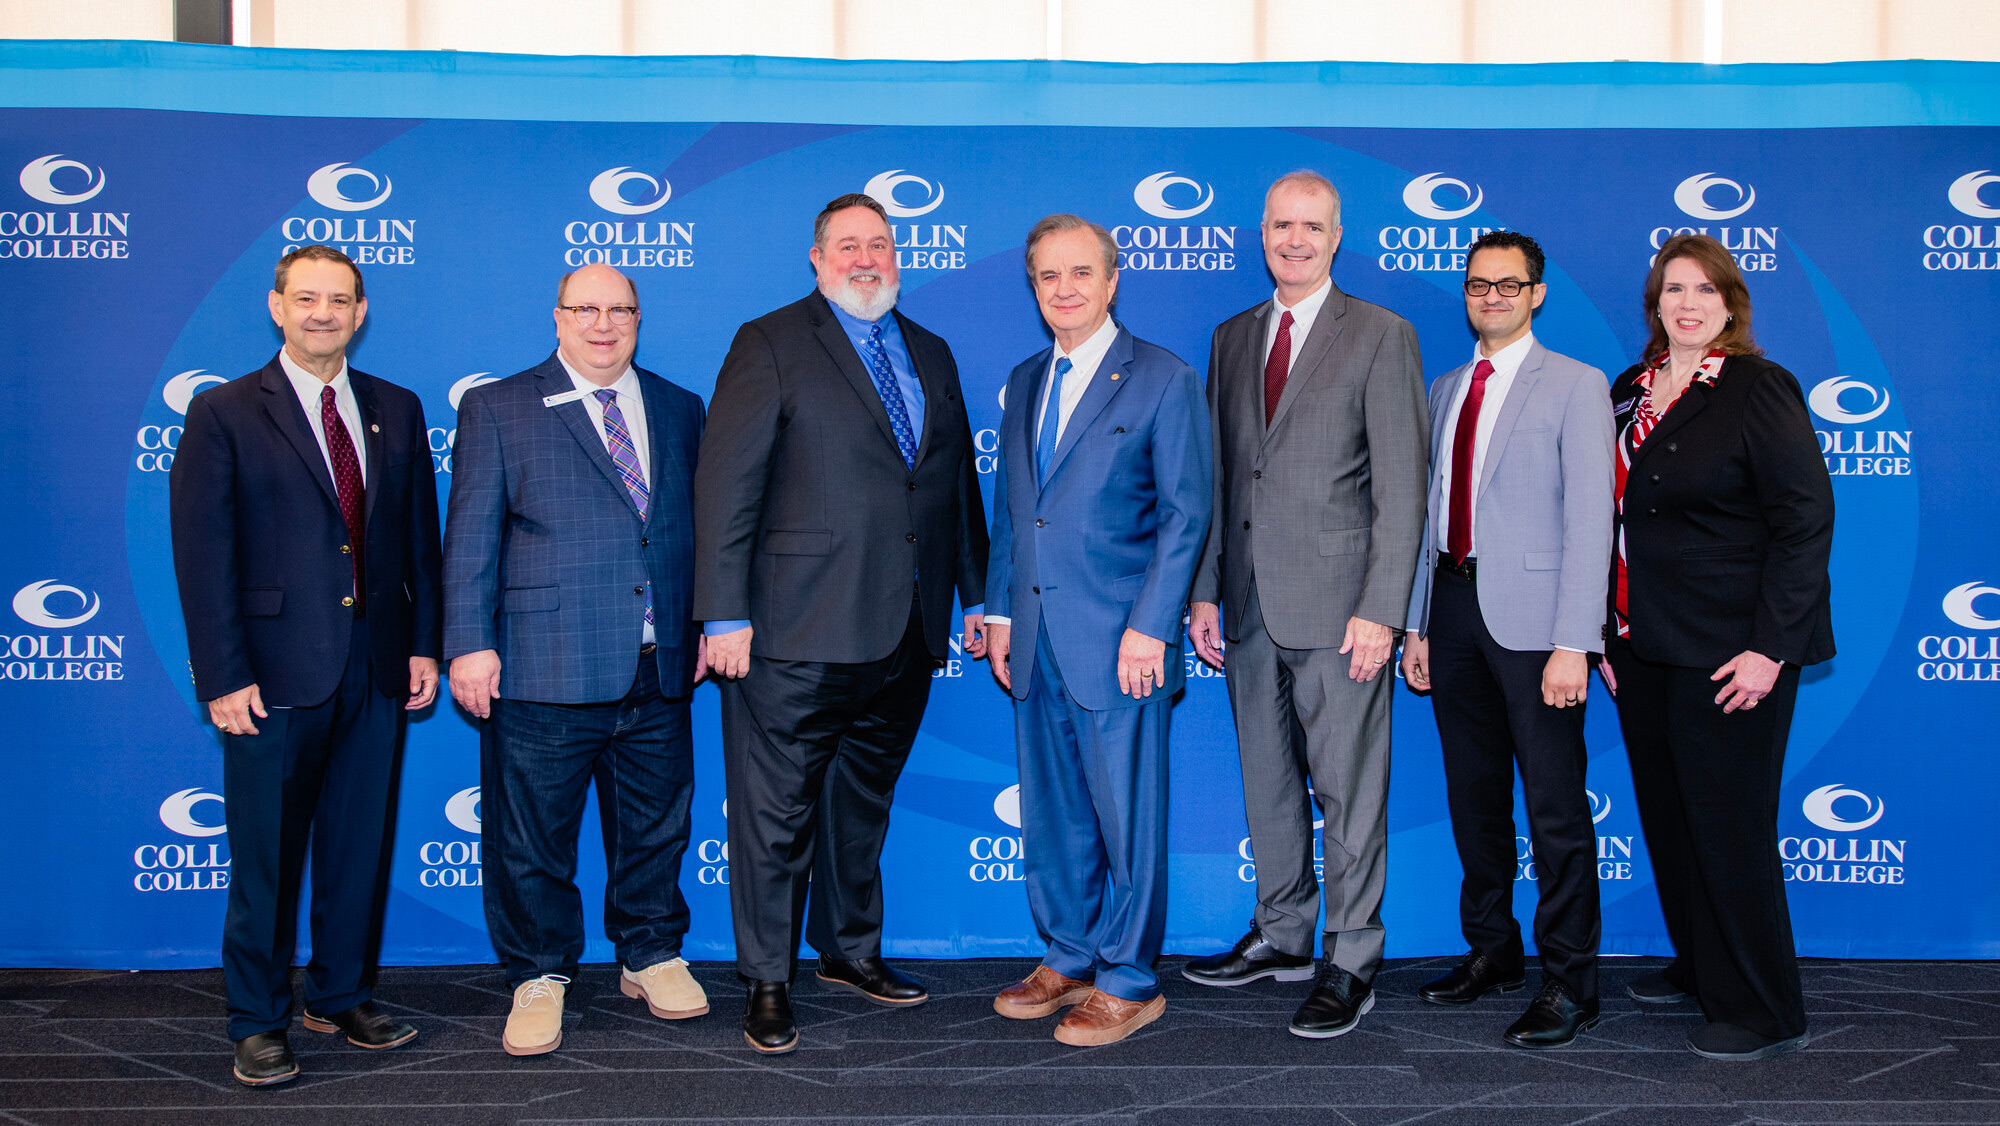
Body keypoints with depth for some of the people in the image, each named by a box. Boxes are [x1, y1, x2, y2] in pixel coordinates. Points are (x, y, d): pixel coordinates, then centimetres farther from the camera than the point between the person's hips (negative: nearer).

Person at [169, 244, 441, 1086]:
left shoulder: (397, 411, 10)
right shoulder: (223, 414, -2)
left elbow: (419, 536, 12)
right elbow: (201, 554, -6)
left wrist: (424, 643, 5)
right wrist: (223, 676, -12)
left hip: (377, 669, 4)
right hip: (275, 674, -4)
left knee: (360, 844, 12)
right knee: (266, 854, 5)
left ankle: (341, 995, 29)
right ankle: (257, 1022, 20)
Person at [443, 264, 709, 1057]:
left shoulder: (678, 410, 13)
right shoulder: (496, 408, 4)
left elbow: (699, 525, 16)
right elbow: (471, 535, -1)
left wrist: (709, 623, 10)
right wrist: (469, 644, -8)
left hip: (659, 670, 3)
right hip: (545, 672, -3)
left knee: (655, 828, 13)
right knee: (533, 840, 5)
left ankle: (651, 956, 32)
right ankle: (539, 978, 22)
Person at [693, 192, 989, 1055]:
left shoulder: (932, 356, 16)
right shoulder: (771, 345, -2)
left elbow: (959, 483, 19)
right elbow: (726, 486, -7)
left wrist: (976, 595, 16)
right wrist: (725, 614, -13)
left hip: (907, 631, 5)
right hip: (800, 631, -5)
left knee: (863, 802, 17)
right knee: (778, 810, 2)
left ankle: (850, 950, 33)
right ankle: (767, 981, 16)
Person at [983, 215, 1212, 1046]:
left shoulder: (1165, 380, -4)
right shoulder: (1024, 382, 15)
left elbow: (1186, 513, -8)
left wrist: (1149, 626, -14)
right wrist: (1000, 611, 13)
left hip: (1120, 642, -6)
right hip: (1036, 640, 6)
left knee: (1126, 815, 2)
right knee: (1050, 813, 13)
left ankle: (1128, 983, 15)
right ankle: (1069, 960, 29)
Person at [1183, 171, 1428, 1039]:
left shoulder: (1381, 337, -3)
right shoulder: (1232, 339, 14)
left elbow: (1401, 485, -7)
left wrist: (1380, 609, -14)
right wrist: (1205, 590, 8)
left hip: (1336, 606, -5)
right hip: (1252, 607, 6)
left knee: (1348, 790, 1)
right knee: (1267, 779, 15)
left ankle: (1350, 964, 11)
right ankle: (1282, 935, 30)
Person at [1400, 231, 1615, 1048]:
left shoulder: (1575, 386, -3)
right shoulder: (1445, 390, 15)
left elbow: (1589, 520, -10)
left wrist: (1573, 643, -16)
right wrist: (1417, 624, 12)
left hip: (1531, 615, -6)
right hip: (1455, 609, 6)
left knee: (1556, 806, -2)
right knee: (1474, 797, 14)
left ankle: (1570, 983, 8)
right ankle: (1492, 952, 28)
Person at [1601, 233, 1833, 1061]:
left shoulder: (1759, 389, -8)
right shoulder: (1629, 392, 10)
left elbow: (1805, 520, -12)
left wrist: (1771, 648, -17)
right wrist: (1609, 634, 8)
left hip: (1730, 650, -7)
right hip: (1644, 648, 7)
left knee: (1728, 824, -1)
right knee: (1665, 815, 15)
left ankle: (1764, 1014, 14)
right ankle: (1697, 968, 33)